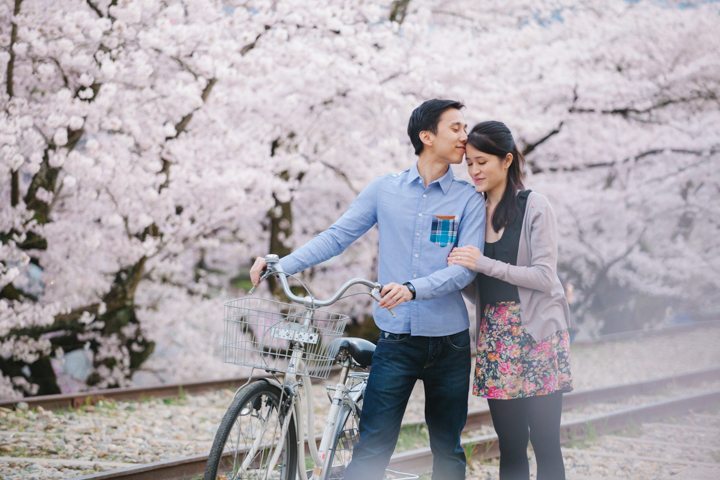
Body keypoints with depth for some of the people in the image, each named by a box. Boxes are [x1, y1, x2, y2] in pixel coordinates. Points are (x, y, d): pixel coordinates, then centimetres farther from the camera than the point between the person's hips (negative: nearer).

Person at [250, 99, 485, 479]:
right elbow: (336, 237, 4)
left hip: (449, 342, 1)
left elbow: (466, 268, -10)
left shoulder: (469, 200, 0)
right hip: (396, 339, 0)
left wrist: (412, 288, -27)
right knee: (372, 449, -8)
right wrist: (280, 264, -10)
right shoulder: (384, 190, 4)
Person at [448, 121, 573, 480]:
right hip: (494, 335, 5)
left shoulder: (533, 206, -3)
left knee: (545, 443, -5)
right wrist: (459, 272, -4)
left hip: (536, 333, -5)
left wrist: (485, 264, -18)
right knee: (509, 446, 6)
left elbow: (545, 276, -11)